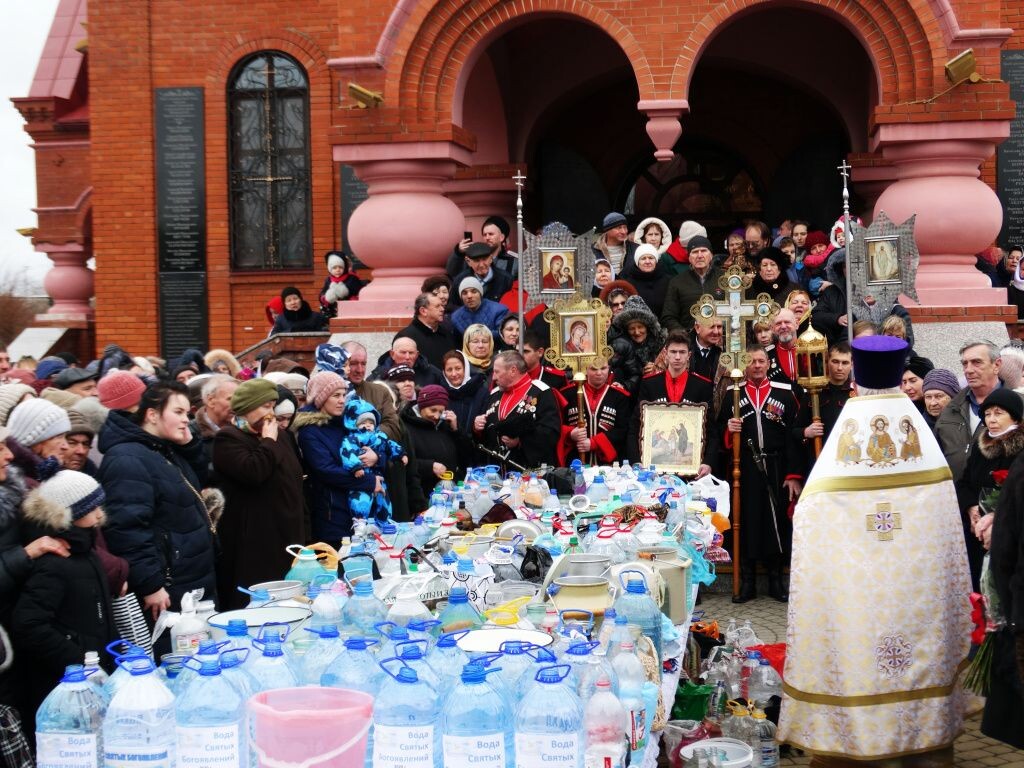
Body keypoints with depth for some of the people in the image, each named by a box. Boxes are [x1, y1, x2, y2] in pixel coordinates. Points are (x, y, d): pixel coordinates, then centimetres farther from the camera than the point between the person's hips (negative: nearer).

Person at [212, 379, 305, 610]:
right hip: (251, 544, -7)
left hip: (286, 536, 7)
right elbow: (252, 471, -26)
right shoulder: (228, 439, -7)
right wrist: (268, 441, -11)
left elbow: (296, 476, 25)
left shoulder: (281, 435, 17)